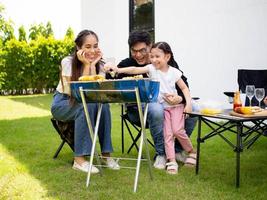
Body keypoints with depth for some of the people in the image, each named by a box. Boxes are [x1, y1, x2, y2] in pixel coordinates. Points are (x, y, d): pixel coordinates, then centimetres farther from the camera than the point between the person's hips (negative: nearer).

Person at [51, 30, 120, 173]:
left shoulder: (99, 64, -6)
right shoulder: (68, 62, -16)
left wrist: (92, 65, -23)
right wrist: (86, 65, -26)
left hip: (84, 103, 4)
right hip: (62, 104, -3)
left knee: (103, 104, -29)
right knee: (87, 105, -35)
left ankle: (106, 154, -20)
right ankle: (79, 159, -32)